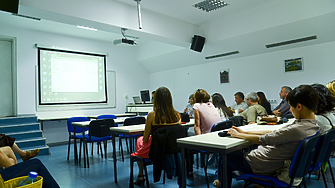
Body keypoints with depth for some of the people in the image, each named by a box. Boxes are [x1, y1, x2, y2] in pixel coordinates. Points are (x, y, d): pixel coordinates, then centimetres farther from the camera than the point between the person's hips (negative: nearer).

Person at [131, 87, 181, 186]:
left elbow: (145, 139, -13)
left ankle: (140, 176, 37)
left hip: (155, 151, -4)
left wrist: (144, 139, 11)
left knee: (139, 140, 29)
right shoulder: (177, 115, -11)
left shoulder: (152, 115, -22)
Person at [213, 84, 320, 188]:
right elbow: (275, 133, 4)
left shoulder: (297, 129, -30)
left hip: (263, 167, -9)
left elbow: (262, 140, -23)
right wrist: (244, 132, 5)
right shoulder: (313, 124, 0)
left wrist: (238, 135, -7)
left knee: (225, 155, 10)